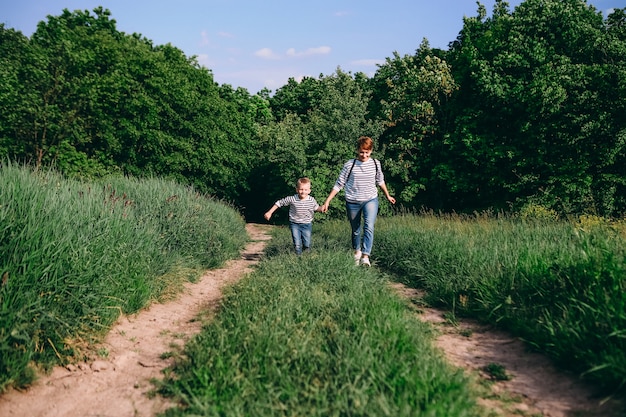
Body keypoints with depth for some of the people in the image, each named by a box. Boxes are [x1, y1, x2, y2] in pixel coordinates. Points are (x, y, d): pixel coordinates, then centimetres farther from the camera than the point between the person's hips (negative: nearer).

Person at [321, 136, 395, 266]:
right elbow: (339, 184, -4)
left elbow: (380, 181, 17)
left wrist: (388, 196, 28)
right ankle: (357, 251, 37)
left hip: (371, 200, 1)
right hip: (353, 202, 0)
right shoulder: (349, 165, -8)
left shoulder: (376, 163, 0)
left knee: (369, 227, -21)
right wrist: (327, 201, -8)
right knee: (355, 230, 13)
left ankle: (365, 256, -22)